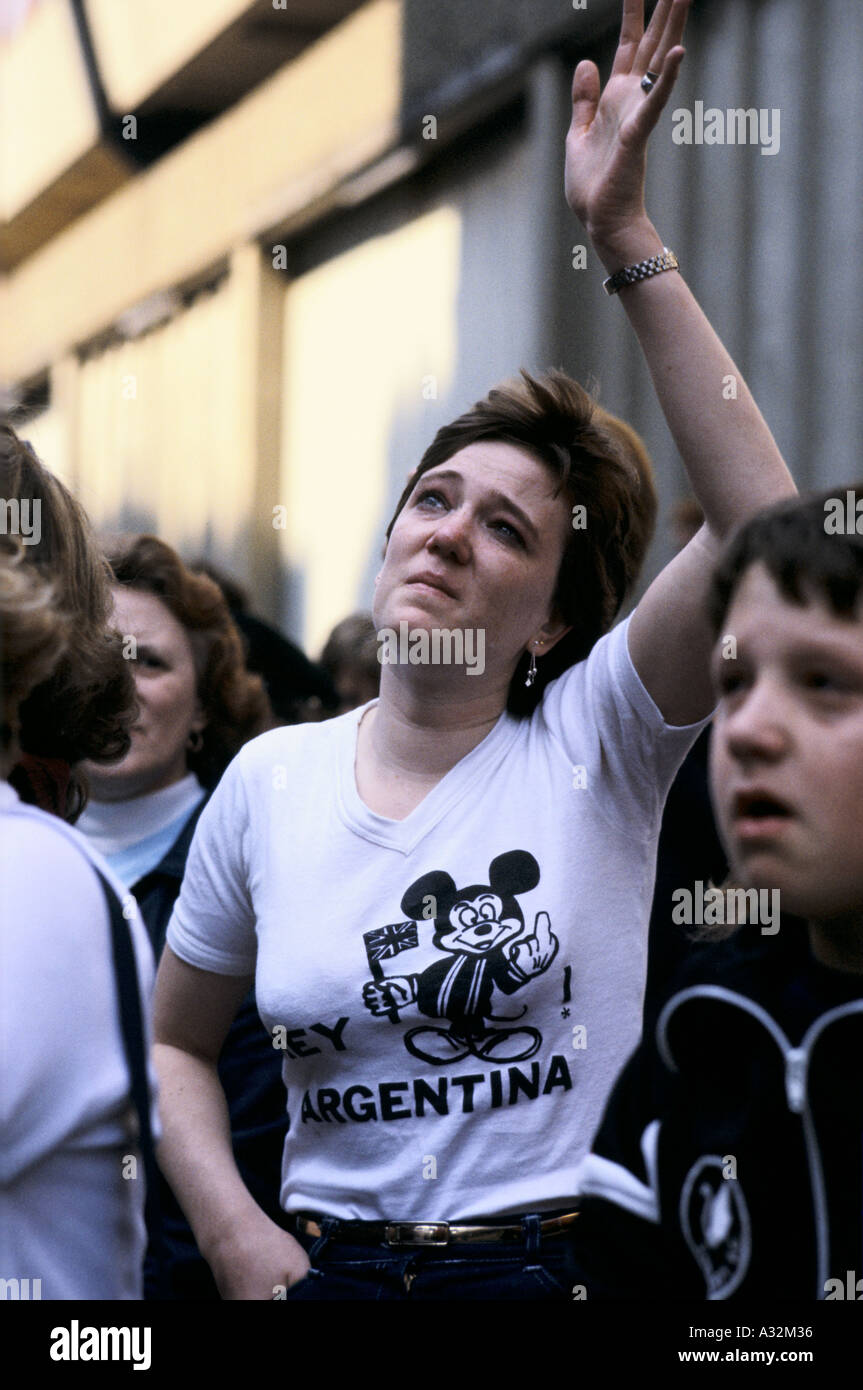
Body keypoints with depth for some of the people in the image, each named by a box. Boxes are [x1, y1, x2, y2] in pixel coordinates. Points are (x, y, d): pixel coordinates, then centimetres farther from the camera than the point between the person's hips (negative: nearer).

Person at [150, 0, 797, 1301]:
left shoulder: (593, 743, -8)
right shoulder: (270, 780, 1)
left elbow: (767, 535, -24)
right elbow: (177, 1044, 12)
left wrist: (627, 241, -27)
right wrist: (238, 1237, -6)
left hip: (555, 1262, -2)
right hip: (325, 1268, 2)